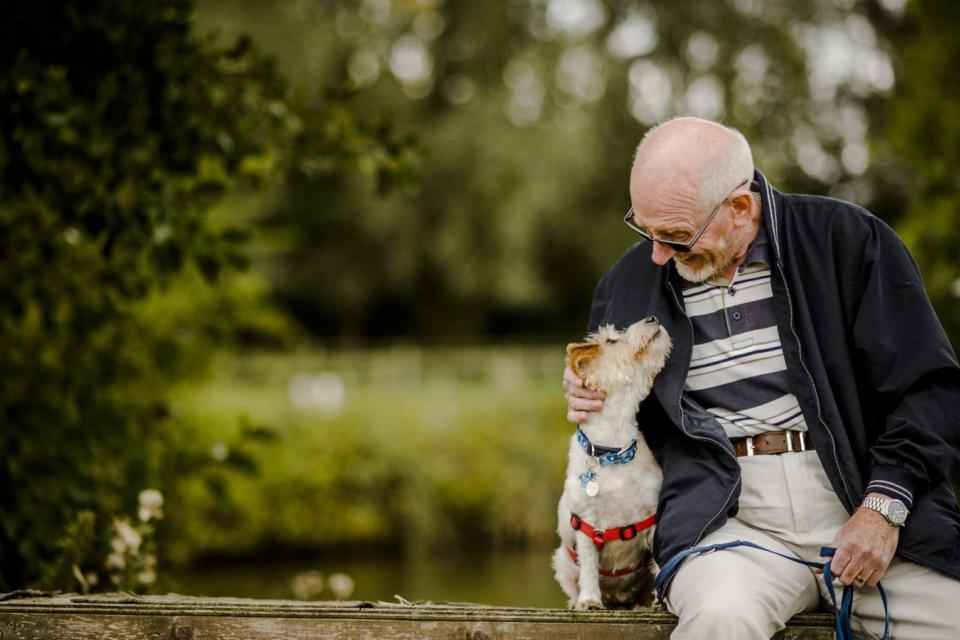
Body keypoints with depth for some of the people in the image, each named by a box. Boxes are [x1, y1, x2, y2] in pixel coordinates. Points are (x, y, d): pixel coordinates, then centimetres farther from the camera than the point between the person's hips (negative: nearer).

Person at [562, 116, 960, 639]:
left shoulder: (845, 239, 3)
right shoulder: (628, 282, 13)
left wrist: (884, 506, -11)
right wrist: (587, 400, 5)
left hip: (860, 497, 0)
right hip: (729, 514, 1)